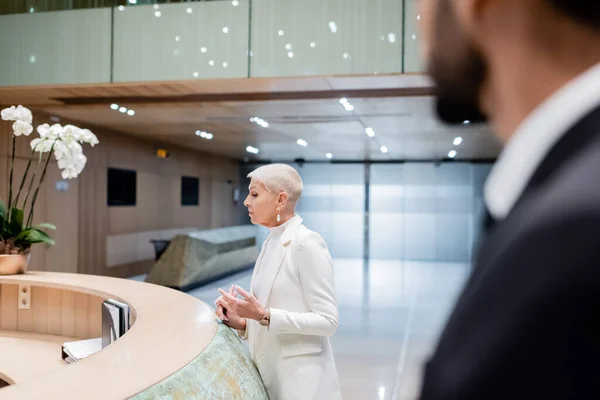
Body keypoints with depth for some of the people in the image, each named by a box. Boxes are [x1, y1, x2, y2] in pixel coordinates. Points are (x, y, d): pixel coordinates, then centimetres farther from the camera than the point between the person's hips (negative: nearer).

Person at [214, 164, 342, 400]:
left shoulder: (307, 244, -17)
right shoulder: (271, 243, 7)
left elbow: (327, 321, -18)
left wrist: (264, 316, -24)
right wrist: (241, 323, -2)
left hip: (300, 380, -7)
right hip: (270, 374, 8)